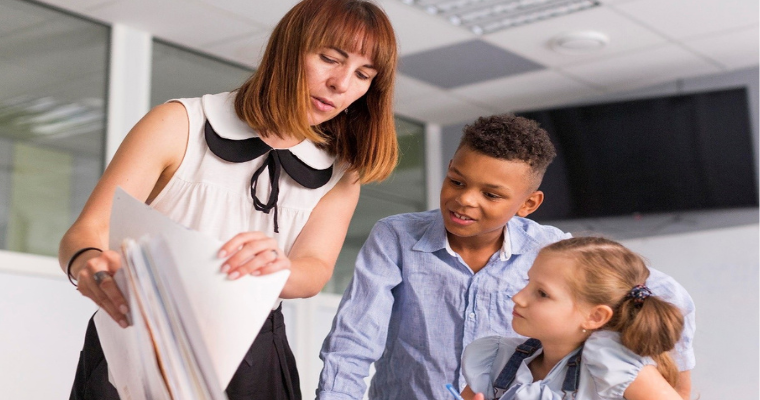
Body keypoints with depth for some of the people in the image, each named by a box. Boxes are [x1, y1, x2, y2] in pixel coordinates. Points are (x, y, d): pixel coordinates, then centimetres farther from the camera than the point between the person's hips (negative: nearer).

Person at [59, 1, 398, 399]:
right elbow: (85, 232, -9)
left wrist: (276, 268, -35)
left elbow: (316, 271, -11)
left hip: (252, 366, 3)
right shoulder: (180, 125, -4)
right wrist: (88, 263, -34)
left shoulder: (340, 176, 6)